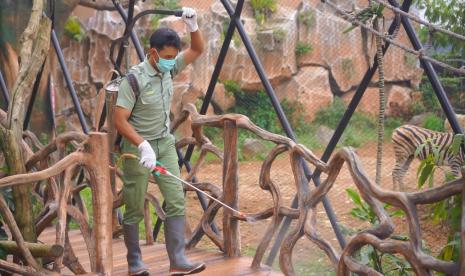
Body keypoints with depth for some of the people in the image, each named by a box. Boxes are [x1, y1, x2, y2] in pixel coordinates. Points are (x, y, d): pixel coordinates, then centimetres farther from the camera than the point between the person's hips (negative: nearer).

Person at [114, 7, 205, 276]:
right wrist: (143, 146, -32)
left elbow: (198, 50, 9)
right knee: (135, 208, 4)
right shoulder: (134, 78, -19)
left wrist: (192, 25, -9)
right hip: (138, 147, -6)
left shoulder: (168, 69, -1)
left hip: (165, 144, 6)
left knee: (176, 200, -3)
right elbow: (120, 120, -22)